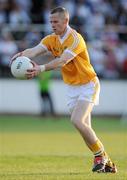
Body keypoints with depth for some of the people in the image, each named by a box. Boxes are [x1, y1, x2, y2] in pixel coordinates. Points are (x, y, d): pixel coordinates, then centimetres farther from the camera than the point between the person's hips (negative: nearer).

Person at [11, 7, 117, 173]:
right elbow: (35, 50, -17)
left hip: (87, 85, -7)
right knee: (85, 128, 6)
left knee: (77, 120, -23)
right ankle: (107, 163, 17)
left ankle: (100, 154, -5)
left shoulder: (75, 39, -22)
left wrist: (41, 69, -51)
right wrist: (22, 55, -41)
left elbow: (62, 61, -37)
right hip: (71, 87, 7)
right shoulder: (51, 39, 0)